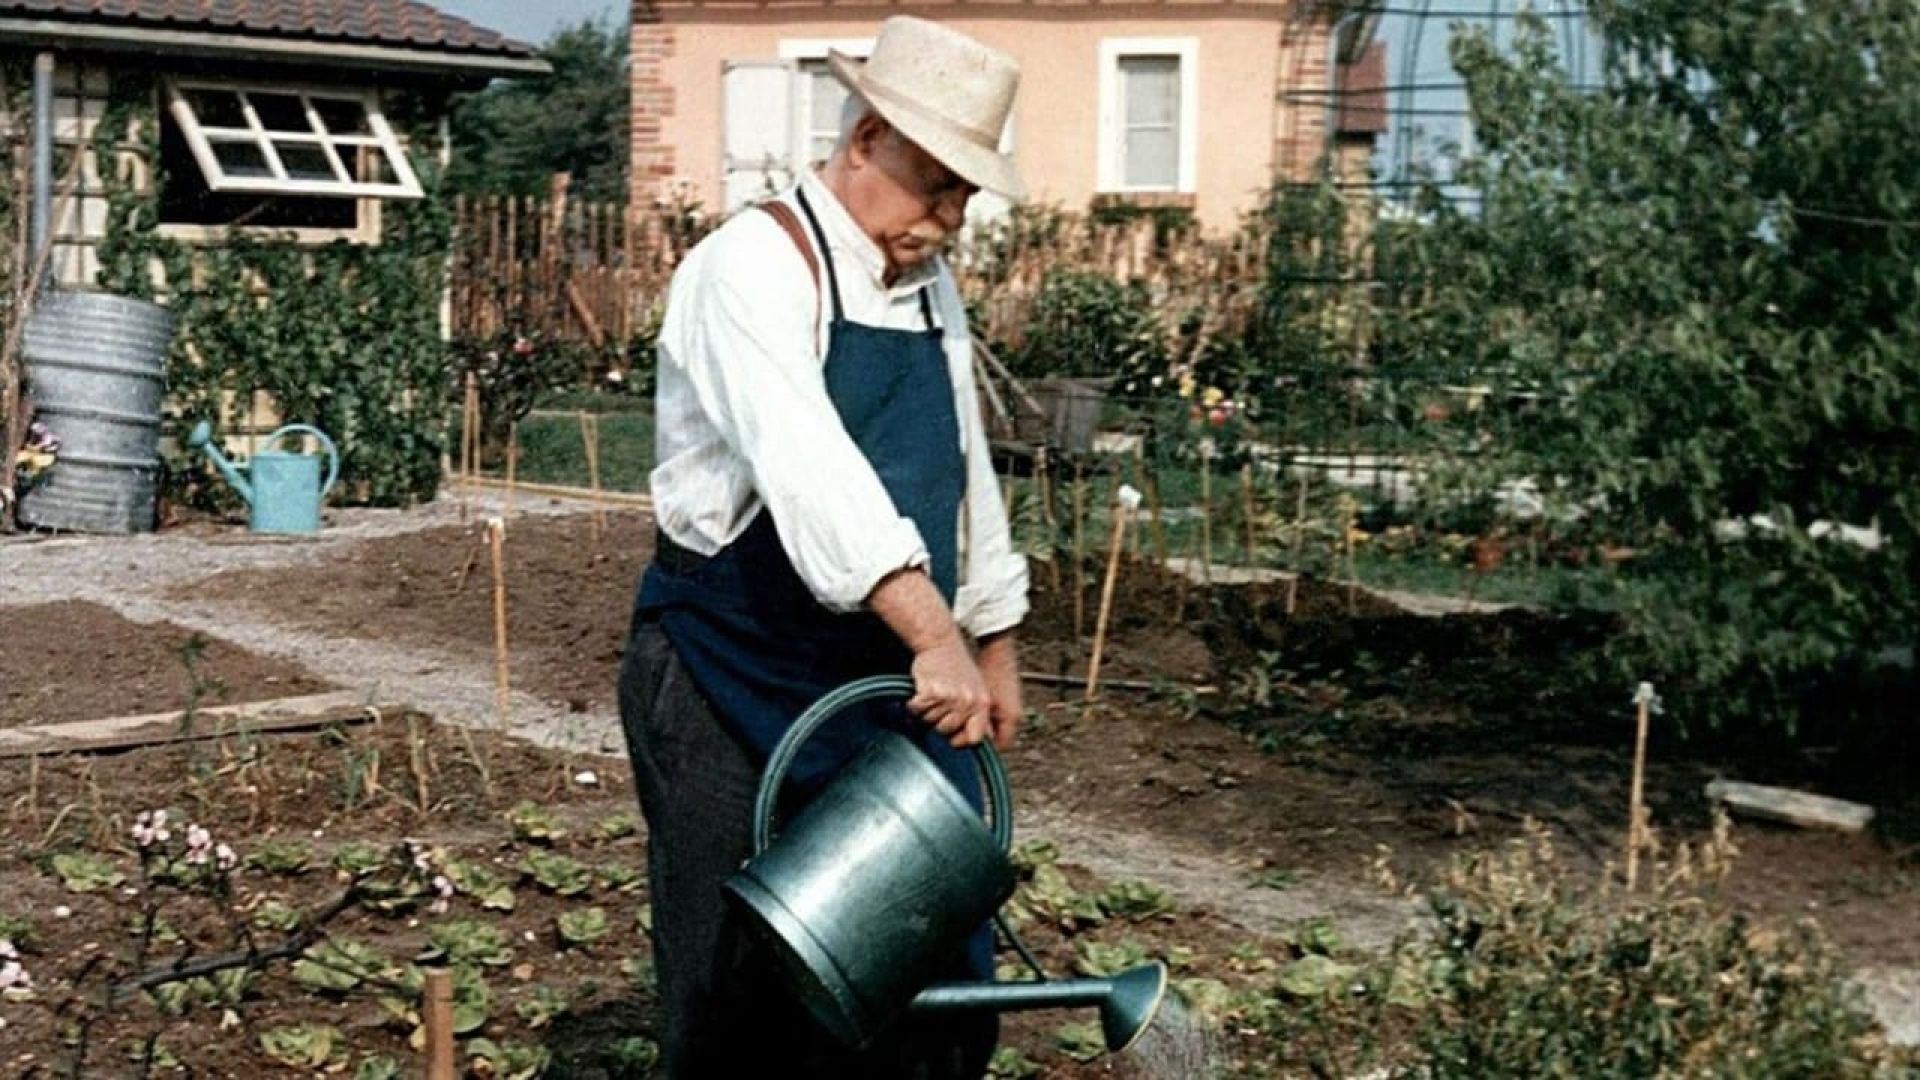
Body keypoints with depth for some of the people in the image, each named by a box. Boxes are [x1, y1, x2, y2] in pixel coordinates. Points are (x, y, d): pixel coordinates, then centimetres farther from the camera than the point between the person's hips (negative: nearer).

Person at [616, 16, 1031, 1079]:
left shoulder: (931, 287, 10)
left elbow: (967, 473, 19)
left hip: (885, 690, 7)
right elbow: (810, 469, -33)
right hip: (732, 688, -7)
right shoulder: (755, 266, -17)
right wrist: (935, 635, -42)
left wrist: (993, 645, 19)